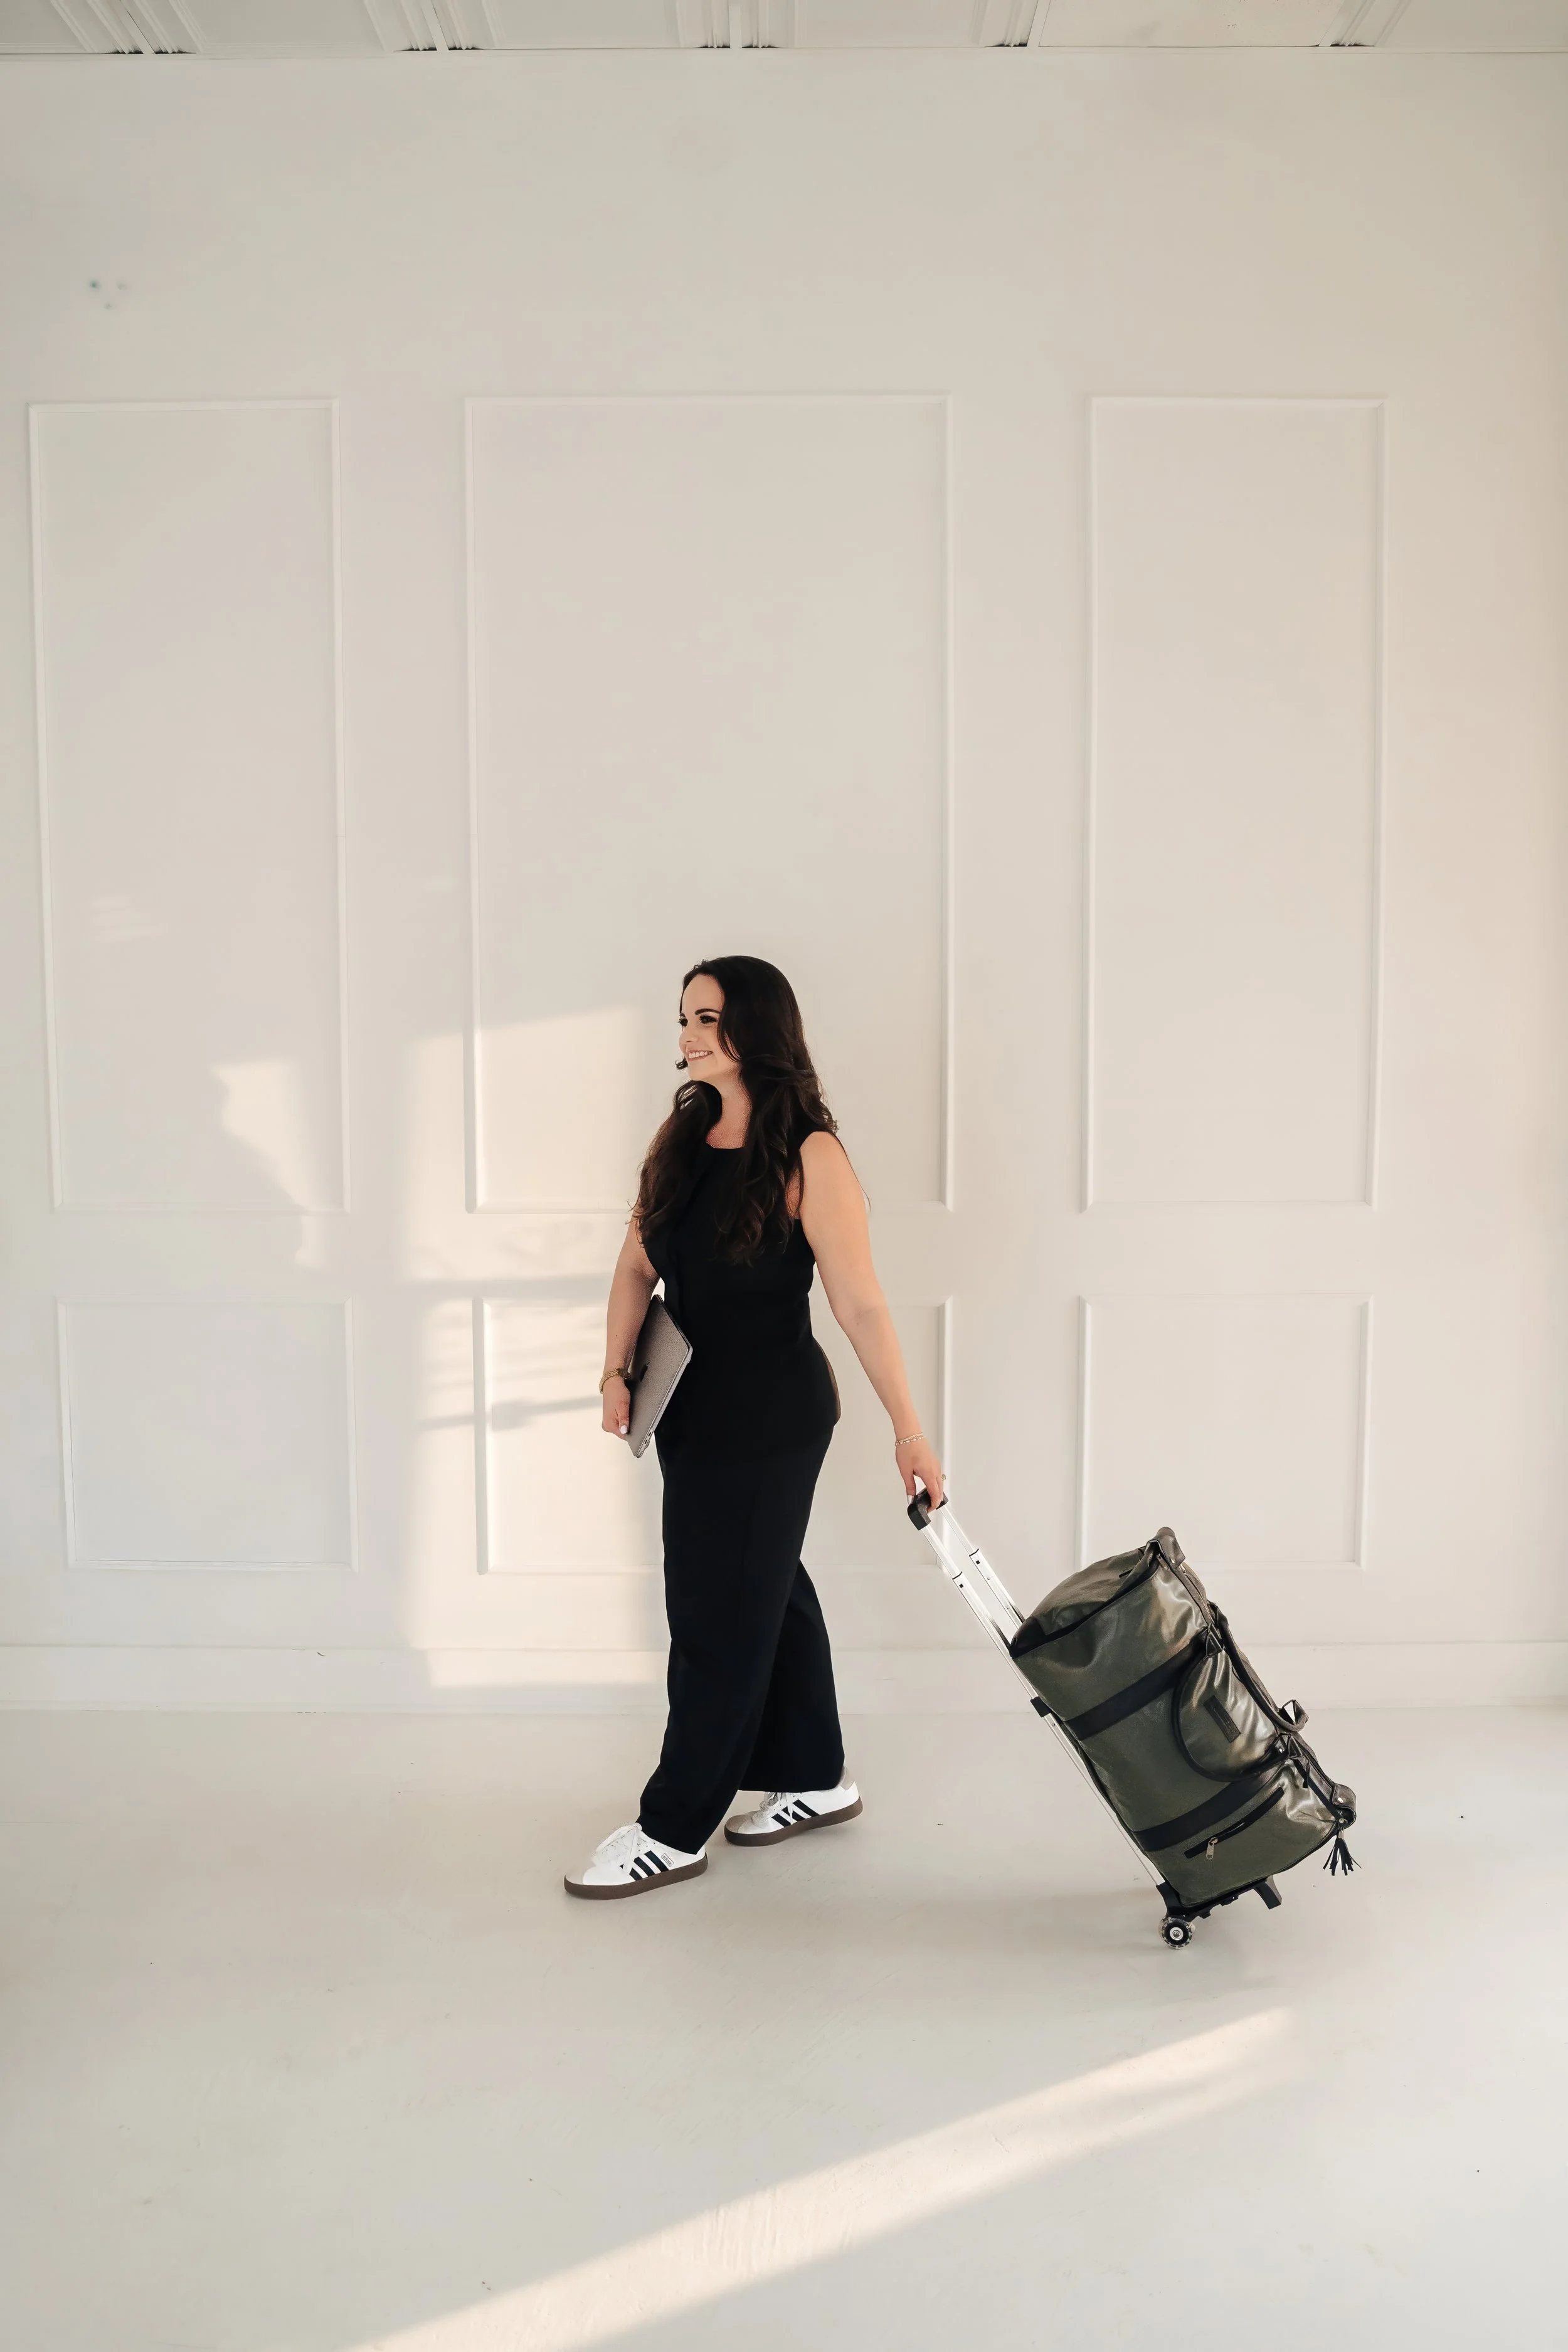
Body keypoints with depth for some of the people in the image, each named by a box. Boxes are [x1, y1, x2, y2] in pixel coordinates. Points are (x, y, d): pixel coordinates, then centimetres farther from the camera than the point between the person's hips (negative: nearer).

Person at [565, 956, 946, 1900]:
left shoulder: (810, 1156, -15)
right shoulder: (680, 1136, 5)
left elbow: (861, 1305, -15)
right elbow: (638, 1265, 8)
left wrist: (909, 1429, -14)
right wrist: (617, 1370, -5)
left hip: (770, 1414, -7)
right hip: (693, 1403, 7)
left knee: (722, 1611, 3)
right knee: (768, 1591, 18)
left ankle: (675, 1830, 16)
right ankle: (816, 1780, 35)